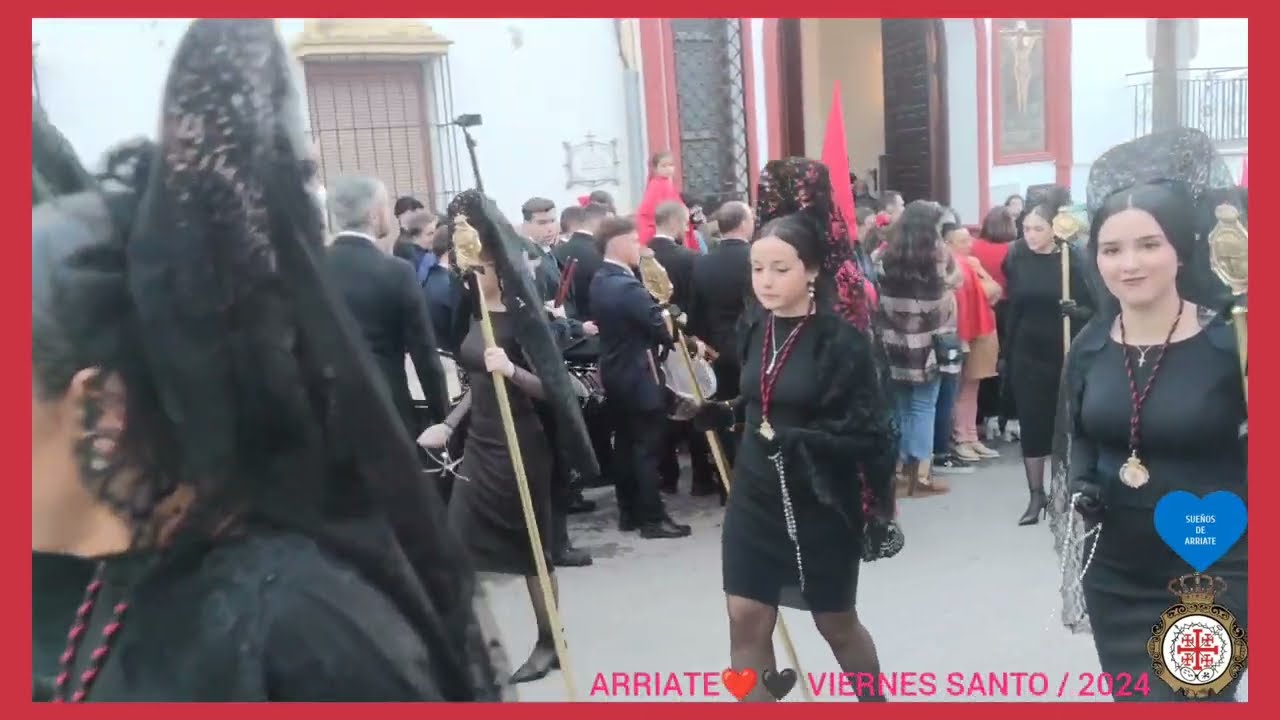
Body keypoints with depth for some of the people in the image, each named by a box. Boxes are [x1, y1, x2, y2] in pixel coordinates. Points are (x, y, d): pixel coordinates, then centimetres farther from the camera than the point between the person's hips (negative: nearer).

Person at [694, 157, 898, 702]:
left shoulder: (839, 337, -17)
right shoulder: (754, 327, 0)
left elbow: (866, 431, -17)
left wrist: (790, 441, -22)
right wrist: (715, 412, 2)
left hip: (820, 504, -4)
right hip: (755, 496, 4)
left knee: (836, 622, 16)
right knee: (746, 620, 0)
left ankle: (875, 700, 46)